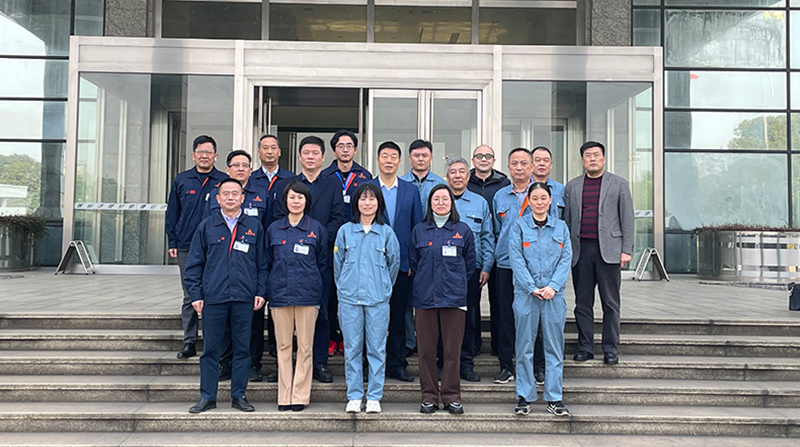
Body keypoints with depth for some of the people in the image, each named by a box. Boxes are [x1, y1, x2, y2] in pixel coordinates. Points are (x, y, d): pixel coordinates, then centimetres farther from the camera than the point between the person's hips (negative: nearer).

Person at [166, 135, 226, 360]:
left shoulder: (224, 181, 3)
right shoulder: (181, 180, 9)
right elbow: (172, 213, 13)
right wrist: (172, 242, 7)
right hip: (187, 248, 2)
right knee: (190, 297, 6)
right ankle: (189, 342, 12)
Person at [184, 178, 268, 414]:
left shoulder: (254, 226, 7)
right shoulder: (207, 226, 7)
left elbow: (262, 263, 10)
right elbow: (194, 264, 8)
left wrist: (261, 292, 2)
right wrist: (195, 294, 0)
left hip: (244, 298, 0)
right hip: (213, 297, 0)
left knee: (242, 348, 6)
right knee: (210, 349, 5)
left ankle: (238, 395, 18)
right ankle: (207, 396, 16)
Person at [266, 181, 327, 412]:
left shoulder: (317, 229, 5)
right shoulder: (273, 229, 10)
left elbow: (322, 263, 9)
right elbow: (268, 262, 15)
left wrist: (311, 284, 2)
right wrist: (276, 285, 8)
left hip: (308, 295, -1)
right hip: (280, 293, 2)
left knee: (305, 346, 1)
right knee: (283, 345, 5)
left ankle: (300, 395, 9)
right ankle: (284, 396, 12)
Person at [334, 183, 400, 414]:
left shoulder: (386, 232, 4)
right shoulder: (345, 230, 6)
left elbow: (394, 263, 14)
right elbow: (338, 263, 13)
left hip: (378, 299, 0)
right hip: (349, 298, 1)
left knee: (377, 348, 2)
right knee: (352, 349, 4)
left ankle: (374, 397, 12)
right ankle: (354, 397, 13)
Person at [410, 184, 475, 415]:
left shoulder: (463, 230, 5)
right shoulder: (419, 230, 8)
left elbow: (469, 264, 11)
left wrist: (456, 282, 9)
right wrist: (424, 282, 12)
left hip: (454, 298, -1)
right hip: (425, 297, 1)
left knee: (453, 349, 2)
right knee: (426, 349, 3)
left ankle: (452, 396, 12)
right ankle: (429, 396, 14)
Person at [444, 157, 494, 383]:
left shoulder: (480, 203, 11)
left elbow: (487, 237, 11)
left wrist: (486, 267, 1)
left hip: (472, 269, 1)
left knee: (470, 317, 3)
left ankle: (466, 363, 13)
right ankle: (444, 363, 11)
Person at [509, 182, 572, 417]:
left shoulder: (560, 226, 10)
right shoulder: (519, 226, 3)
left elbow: (566, 258, 4)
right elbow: (516, 259, -4)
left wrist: (553, 286, -9)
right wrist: (532, 288, -12)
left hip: (554, 293, 2)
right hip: (525, 293, -2)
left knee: (554, 345, 5)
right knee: (524, 346, 3)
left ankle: (554, 398, 14)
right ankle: (524, 396, 13)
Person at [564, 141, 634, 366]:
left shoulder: (619, 184, 7)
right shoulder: (572, 186, 13)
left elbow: (627, 219, 4)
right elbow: (567, 219, 13)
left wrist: (626, 250, -4)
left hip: (608, 251, -2)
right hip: (580, 250, 2)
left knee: (610, 303, 2)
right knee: (583, 303, 6)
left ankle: (611, 349, 11)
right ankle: (585, 347, 15)